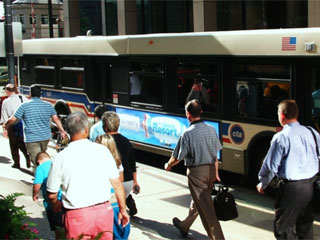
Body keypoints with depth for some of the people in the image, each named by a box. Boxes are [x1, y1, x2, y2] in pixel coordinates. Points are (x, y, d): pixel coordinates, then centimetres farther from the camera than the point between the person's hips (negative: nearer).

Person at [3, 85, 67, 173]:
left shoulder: (25, 105, -6)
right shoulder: (48, 105, 5)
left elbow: (13, 119, -5)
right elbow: (56, 119, 7)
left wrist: (6, 125, 15)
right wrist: (62, 131, 16)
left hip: (31, 138, -5)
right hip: (45, 137, 5)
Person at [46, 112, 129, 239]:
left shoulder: (60, 158, -7)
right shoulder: (102, 150, -3)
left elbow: (52, 195, 0)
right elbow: (117, 183, 1)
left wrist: (57, 205, 23)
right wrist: (123, 210, 13)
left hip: (77, 215, -1)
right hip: (104, 210, 2)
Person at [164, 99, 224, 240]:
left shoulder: (187, 134, -17)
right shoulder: (211, 130, 1)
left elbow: (177, 157, -9)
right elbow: (215, 155, 7)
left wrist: (168, 166, 11)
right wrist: (215, 173, 16)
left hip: (196, 171, -7)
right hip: (210, 170, 7)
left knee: (205, 207, -2)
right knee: (198, 200, 23)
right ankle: (184, 226, 43)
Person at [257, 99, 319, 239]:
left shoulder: (281, 137, -15)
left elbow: (271, 165, -11)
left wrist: (262, 184, 4)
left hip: (291, 187, -7)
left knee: (283, 228, 1)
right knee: (305, 225, 19)